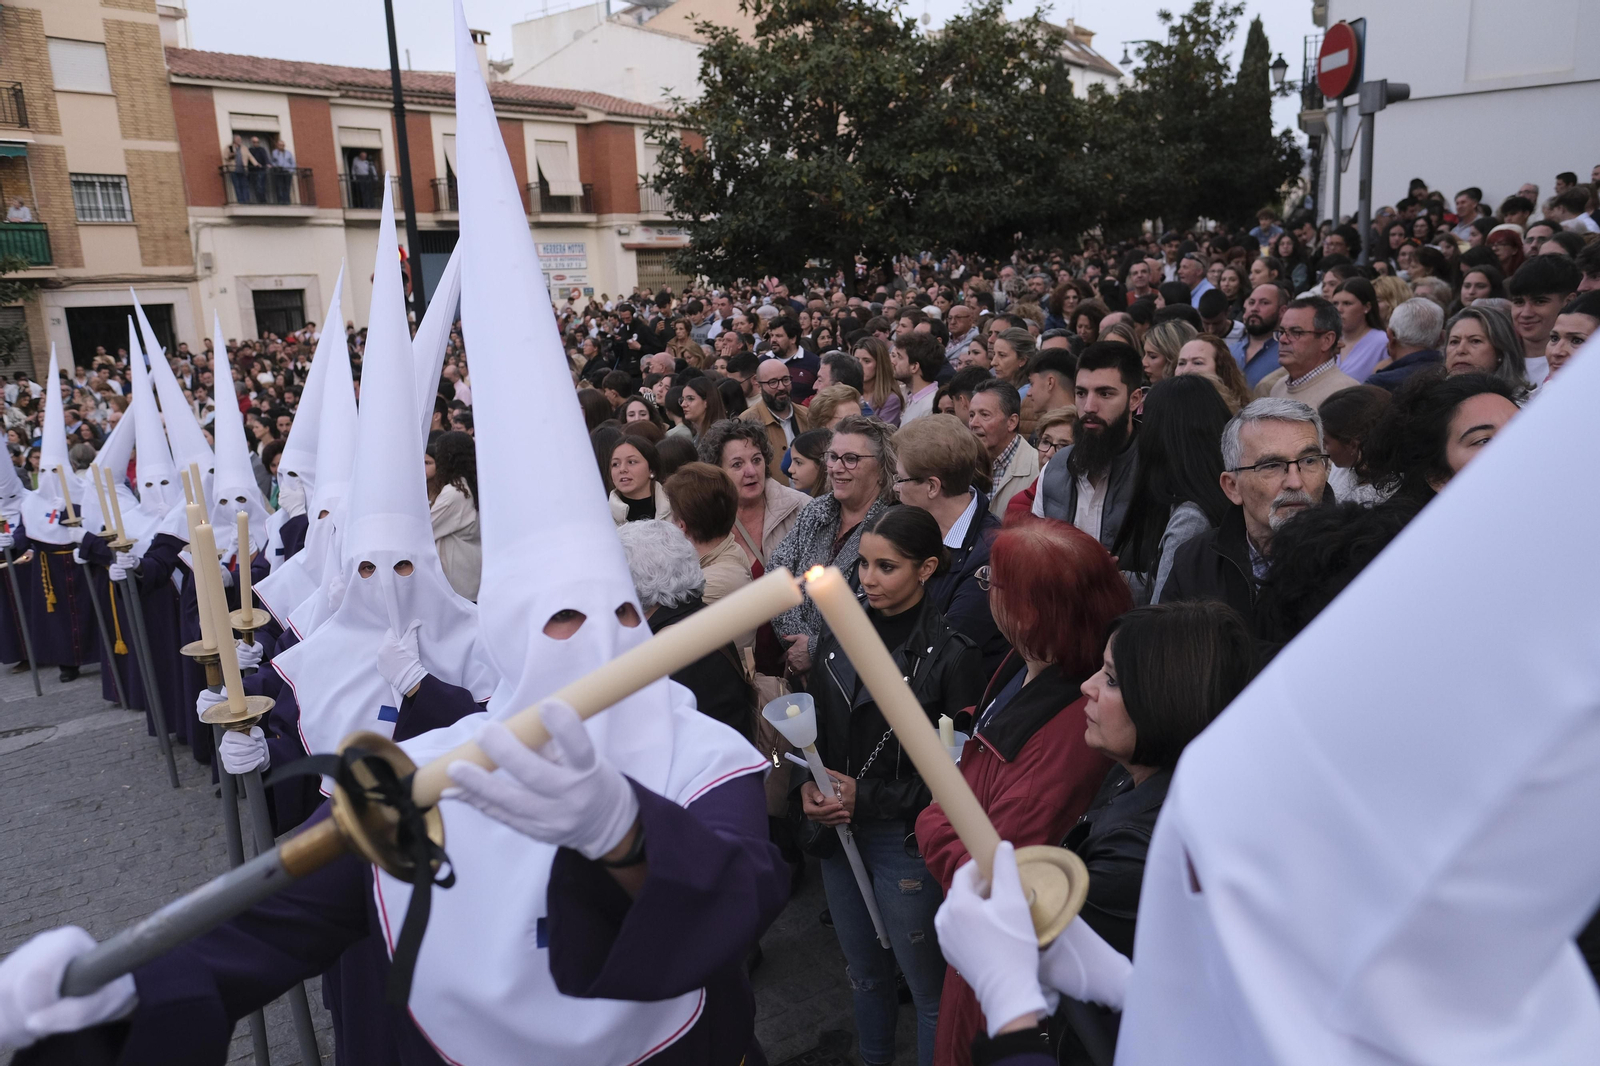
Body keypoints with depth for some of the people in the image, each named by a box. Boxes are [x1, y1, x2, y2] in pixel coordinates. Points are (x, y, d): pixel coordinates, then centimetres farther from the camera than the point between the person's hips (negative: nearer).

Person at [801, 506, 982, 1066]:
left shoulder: (950, 654, -15)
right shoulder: (838, 635, 1)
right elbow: (814, 729, 9)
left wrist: (868, 799, -17)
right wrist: (808, 785, -9)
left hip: (909, 840, -5)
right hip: (838, 832, 6)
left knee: (928, 986, 11)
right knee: (865, 973, 24)